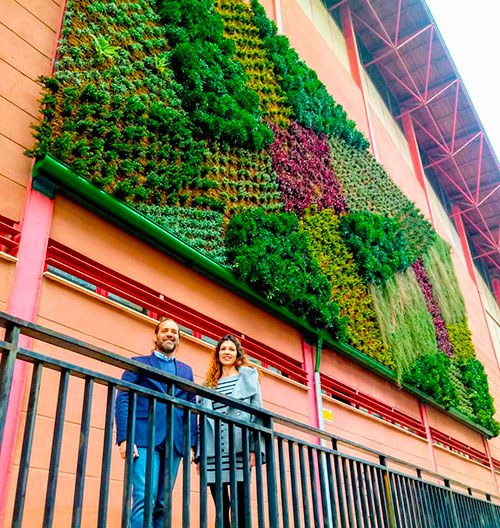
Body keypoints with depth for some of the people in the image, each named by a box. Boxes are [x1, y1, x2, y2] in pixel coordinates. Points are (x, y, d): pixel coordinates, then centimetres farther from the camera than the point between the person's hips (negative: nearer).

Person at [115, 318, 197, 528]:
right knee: (144, 499, -14)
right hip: (145, 439, -4)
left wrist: (193, 444, 3)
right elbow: (122, 401, 2)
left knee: (162, 503, 3)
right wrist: (124, 438, -12)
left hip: (174, 443, 4)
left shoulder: (186, 371, 21)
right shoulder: (139, 363, 11)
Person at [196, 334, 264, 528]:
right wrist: (199, 454, 6)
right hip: (213, 452, 3)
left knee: (240, 506, -2)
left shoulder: (249, 376, 11)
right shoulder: (209, 383, 19)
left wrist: (254, 448, -8)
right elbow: (203, 419, 15)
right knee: (221, 507, 4)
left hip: (239, 451, -3)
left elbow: (257, 412, 3)